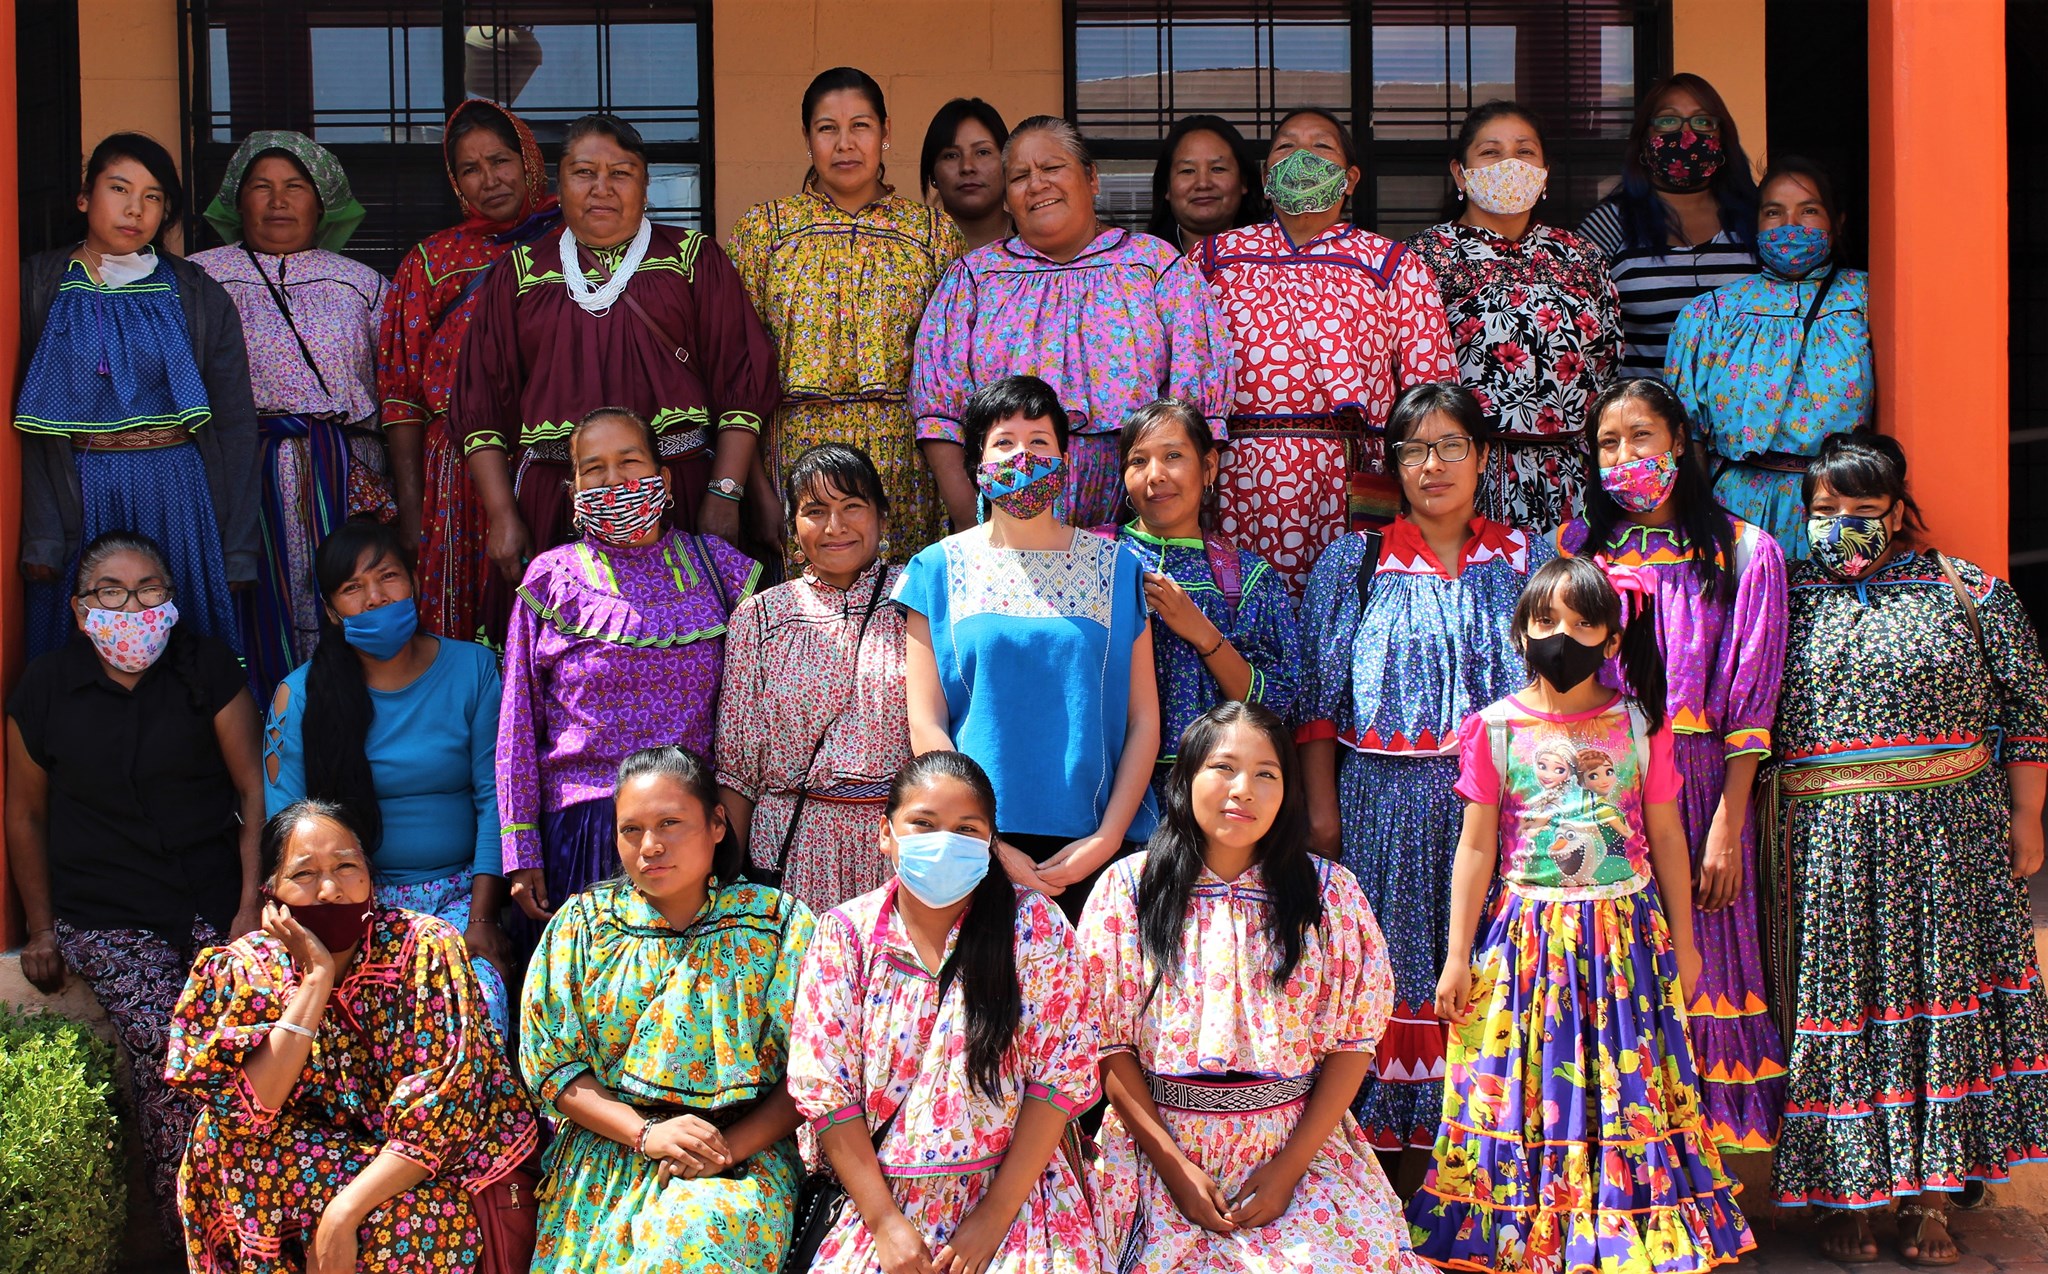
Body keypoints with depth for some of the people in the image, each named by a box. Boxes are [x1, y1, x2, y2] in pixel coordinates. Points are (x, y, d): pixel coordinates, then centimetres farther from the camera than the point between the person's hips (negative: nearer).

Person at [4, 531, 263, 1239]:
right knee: (164, 1046, -22)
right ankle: (182, 1228, -6)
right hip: (104, 912, -1)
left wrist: (251, 907, -3)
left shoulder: (207, 668, 2)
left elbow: (255, 789, 4)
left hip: (212, 898, 1)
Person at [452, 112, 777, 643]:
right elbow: (481, 401, 10)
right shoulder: (522, 273, 13)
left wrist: (725, 494, -6)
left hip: (677, 494, -1)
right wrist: (502, 515, 0)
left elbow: (743, 380, 4)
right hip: (551, 502, 1)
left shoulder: (693, 260, 9)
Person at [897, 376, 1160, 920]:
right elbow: (925, 723, 0)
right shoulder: (938, 569, 5)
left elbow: (1144, 718, 5)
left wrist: (1108, 836, -7)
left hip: (1092, 852, 1)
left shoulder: (1115, 567, 8)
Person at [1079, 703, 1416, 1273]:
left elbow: (1353, 1040, 1)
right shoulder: (1128, 887, 2)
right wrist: (1172, 1163, -9)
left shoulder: (1330, 893, 4)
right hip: (1159, 1144, -1)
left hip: (1301, 1147, 1)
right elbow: (1107, 1040, -1)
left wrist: (1289, 1166, -8)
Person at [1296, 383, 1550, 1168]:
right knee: (1389, 978, -1)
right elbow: (1318, 696, 4)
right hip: (1380, 806, -1)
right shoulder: (1355, 564, 7)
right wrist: (1321, 809, -4)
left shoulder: (1526, 560, 10)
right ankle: (1388, 1203, 7)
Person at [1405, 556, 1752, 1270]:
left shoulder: (1638, 726, 1)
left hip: (1626, 932, 1)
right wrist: (1457, 957, 0)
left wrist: (1682, 940, 10)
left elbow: (1667, 836, 9)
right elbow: (1476, 848, 2)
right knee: (1527, 1090, 2)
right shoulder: (1496, 728, -1)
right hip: (1529, 935, 0)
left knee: (1627, 1089, 3)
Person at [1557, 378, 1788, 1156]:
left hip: (1694, 788, -2)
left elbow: (1749, 705, -1)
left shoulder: (1742, 553, 3)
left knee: (1693, 970, 0)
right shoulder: (1577, 547, 10)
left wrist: (1727, 825, -9)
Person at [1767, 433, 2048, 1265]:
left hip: (1950, 844, 0)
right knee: (1839, 1007, 2)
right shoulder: (1785, 599, 8)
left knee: (1939, 998, 2)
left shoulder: (1967, 590, 6)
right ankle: (1847, 1192, 11)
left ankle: (1927, 1193, 12)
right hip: (1825, 849, 1)